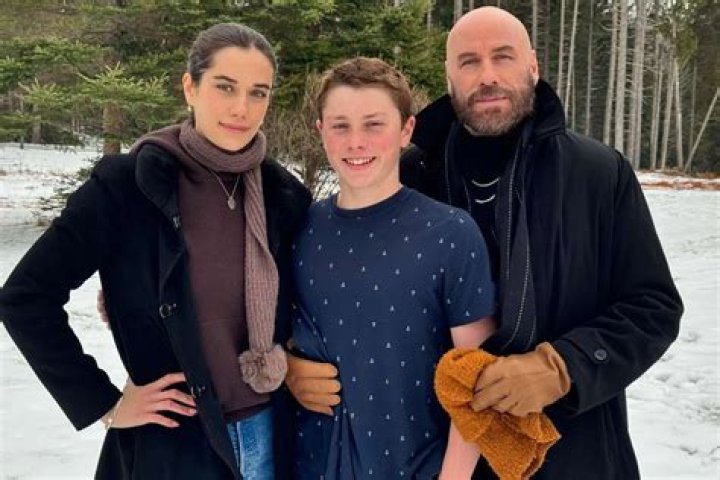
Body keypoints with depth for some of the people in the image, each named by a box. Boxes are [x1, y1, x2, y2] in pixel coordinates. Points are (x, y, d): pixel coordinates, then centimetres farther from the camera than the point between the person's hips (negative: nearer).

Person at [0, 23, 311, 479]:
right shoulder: (127, 184, -15)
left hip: (270, 432, 4)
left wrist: (295, 365, 2)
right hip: (171, 443, -3)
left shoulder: (282, 193, -2)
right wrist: (103, 404, -10)